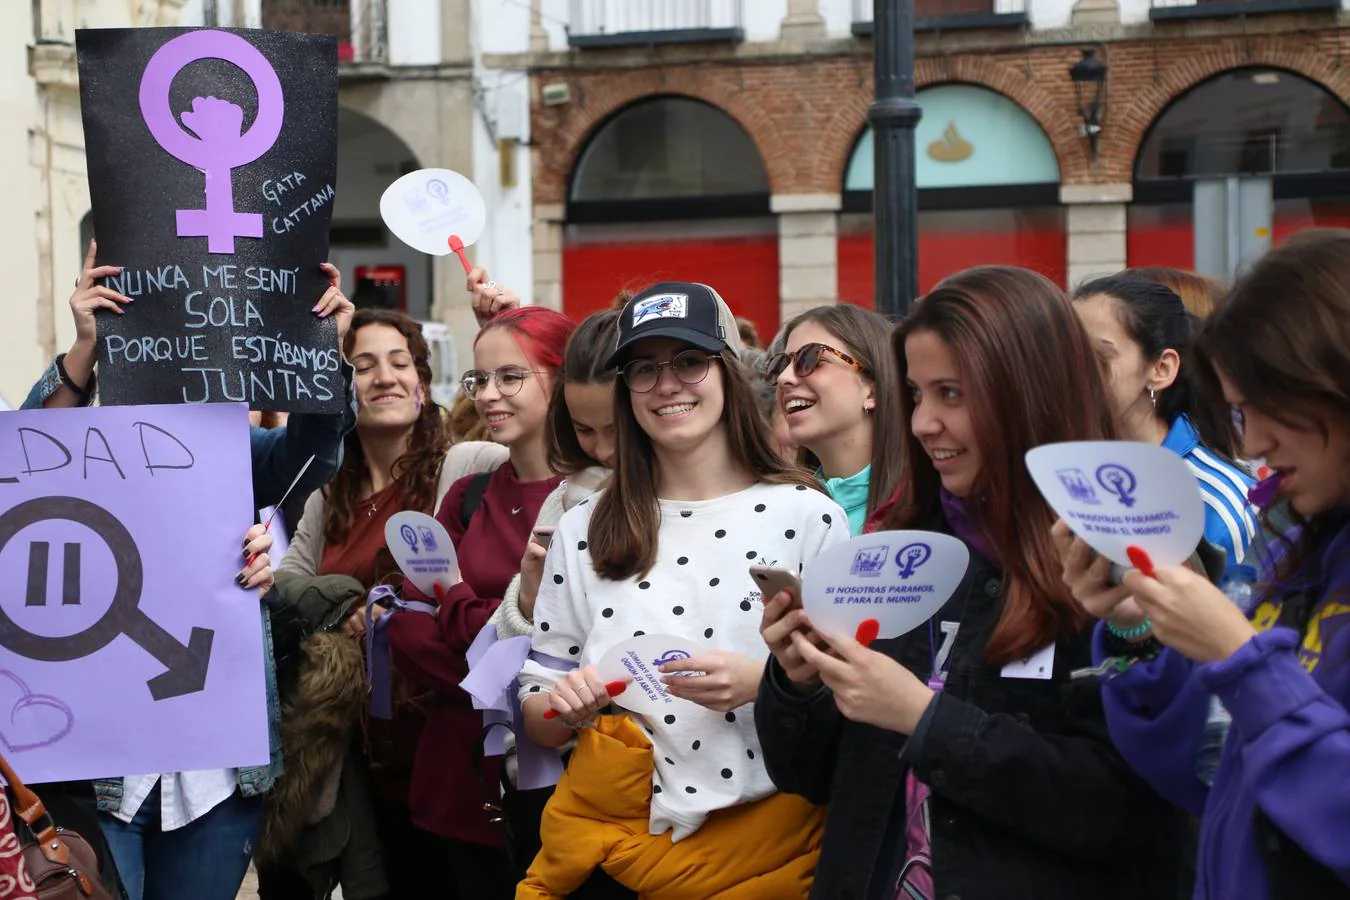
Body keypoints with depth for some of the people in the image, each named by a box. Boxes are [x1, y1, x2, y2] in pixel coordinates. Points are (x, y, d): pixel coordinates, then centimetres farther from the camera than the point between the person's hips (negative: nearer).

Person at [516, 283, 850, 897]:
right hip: (615, 840, 2)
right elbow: (539, 723, 7)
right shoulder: (583, 531, 4)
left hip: (767, 841, -1)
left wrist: (764, 683, -20)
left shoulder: (807, 516, -4)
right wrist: (567, 705, -14)